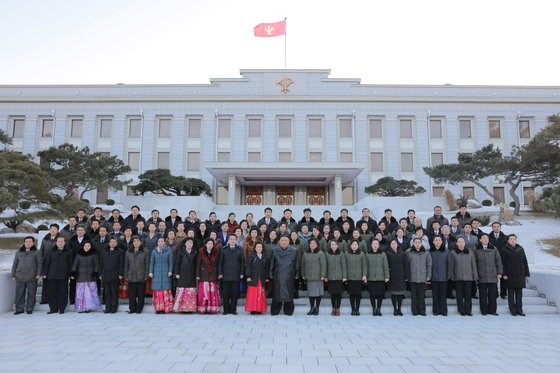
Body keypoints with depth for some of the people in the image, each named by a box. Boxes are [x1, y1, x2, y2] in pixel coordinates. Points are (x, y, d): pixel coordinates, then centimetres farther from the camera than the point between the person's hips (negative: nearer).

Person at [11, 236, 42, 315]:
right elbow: (14, 265, 17)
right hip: (20, 278, 3)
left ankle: (29, 309, 12)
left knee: (31, 294, 2)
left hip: (32, 278, -3)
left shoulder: (37, 253, 4)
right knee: (19, 294, 4)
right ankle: (19, 309, 16)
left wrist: (39, 274, -8)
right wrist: (13, 275, 11)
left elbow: (40, 264, 1)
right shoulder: (18, 253, 13)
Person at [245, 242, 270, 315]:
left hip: (262, 279, 3)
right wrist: (248, 276, -10)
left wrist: (267, 277, 6)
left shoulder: (265, 257, 9)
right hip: (253, 278, -3)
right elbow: (248, 266, -4)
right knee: (252, 294, -2)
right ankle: (252, 309, 5)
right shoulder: (251, 256, 0)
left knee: (261, 294, 3)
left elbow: (267, 268, 11)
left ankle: (259, 309, 11)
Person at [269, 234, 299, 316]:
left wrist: (296, 274, 4)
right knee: (277, 293, 2)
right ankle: (275, 311, 13)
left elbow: (296, 263, 7)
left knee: (289, 293, 4)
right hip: (278, 275, 0)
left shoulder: (293, 251, 4)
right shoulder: (274, 250, 3)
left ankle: (288, 310, 16)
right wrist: (271, 274, 3)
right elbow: (271, 263, 5)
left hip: (289, 276, 1)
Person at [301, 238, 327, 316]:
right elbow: (303, 265, 16)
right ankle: (312, 308, 18)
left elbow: (323, 265, -8)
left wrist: (322, 275, -12)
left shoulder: (320, 253, -4)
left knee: (318, 292, 1)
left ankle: (317, 308, 13)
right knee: (310, 292, 7)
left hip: (318, 277, -4)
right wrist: (303, 274, 12)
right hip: (309, 277, 4)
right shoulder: (305, 253, 11)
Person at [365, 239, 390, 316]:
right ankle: (374, 309, 15)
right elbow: (366, 266, 3)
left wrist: (386, 277, -2)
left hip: (381, 278, 0)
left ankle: (379, 309, 14)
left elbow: (385, 266, 3)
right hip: (371, 278, 0)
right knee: (372, 294, 2)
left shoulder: (383, 254, 3)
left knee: (380, 294, 1)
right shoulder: (367, 255, 4)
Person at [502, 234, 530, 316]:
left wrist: (527, 274, 8)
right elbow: (503, 263, -2)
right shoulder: (505, 250, -2)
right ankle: (512, 310, 9)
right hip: (510, 275, -3)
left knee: (519, 292, 7)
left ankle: (519, 309, 14)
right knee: (511, 293, 2)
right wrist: (504, 274, -9)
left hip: (520, 275, 3)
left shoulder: (521, 249, 9)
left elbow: (525, 262, 12)